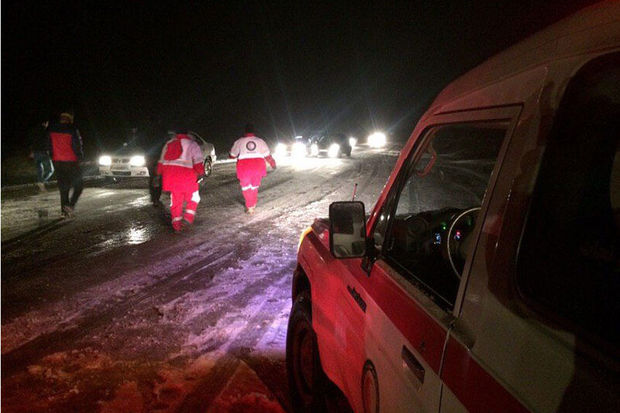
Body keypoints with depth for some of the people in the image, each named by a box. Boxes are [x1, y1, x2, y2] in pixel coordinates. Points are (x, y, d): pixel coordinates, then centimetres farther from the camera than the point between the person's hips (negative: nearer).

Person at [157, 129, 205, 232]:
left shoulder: (168, 144, 19)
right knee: (193, 197, 16)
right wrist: (201, 173, 1)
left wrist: (159, 174, 25)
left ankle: (176, 225, 11)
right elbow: (198, 162, -6)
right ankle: (188, 216, 2)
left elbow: (161, 162, 20)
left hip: (170, 177, 4)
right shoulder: (192, 144, 4)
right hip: (186, 176, -4)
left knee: (175, 200, 12)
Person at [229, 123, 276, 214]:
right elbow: (268, 156, 8)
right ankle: (254, 204, 28)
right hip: (258, 165, 2)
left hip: (244, 166, -2)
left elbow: (232, 155, 12)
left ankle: (250, 207, 6)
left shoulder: (239, 142, 4)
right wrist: (273, 164, 25)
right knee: (255, 186, 18)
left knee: (246, 187, 11)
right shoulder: (260, 141, 7)